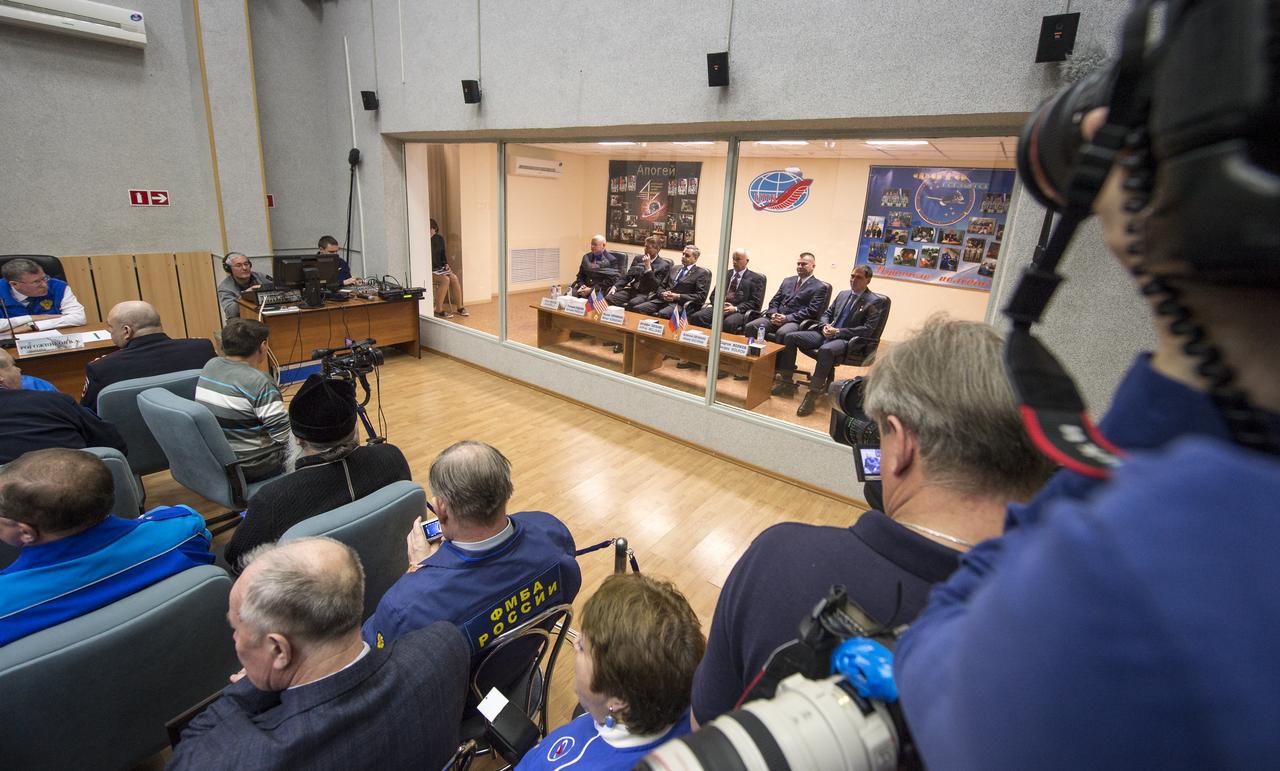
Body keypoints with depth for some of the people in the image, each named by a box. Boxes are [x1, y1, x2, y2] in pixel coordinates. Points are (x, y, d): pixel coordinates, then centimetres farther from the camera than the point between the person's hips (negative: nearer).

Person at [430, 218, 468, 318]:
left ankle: (460, 307, -10)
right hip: (430, 270, -6)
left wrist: (446, 264, 5)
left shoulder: (440, 239, 9)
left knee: (454, 278, -19)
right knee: (445, 280, -29)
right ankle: (439, 310, -24)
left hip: (440, 267, 6)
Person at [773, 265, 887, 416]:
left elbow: (867, 330, -12)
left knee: (826, 350, -41)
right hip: (827, 334, 7)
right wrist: (825, 326, -3)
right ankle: (786, 382, -7)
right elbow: (826, 314, 21)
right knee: (790, 337, -9)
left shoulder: (875, 301, -2)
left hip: (849, 340, -7)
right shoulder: (843, 294, 18)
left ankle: (812, 394, -34)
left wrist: (838, 332, -17)